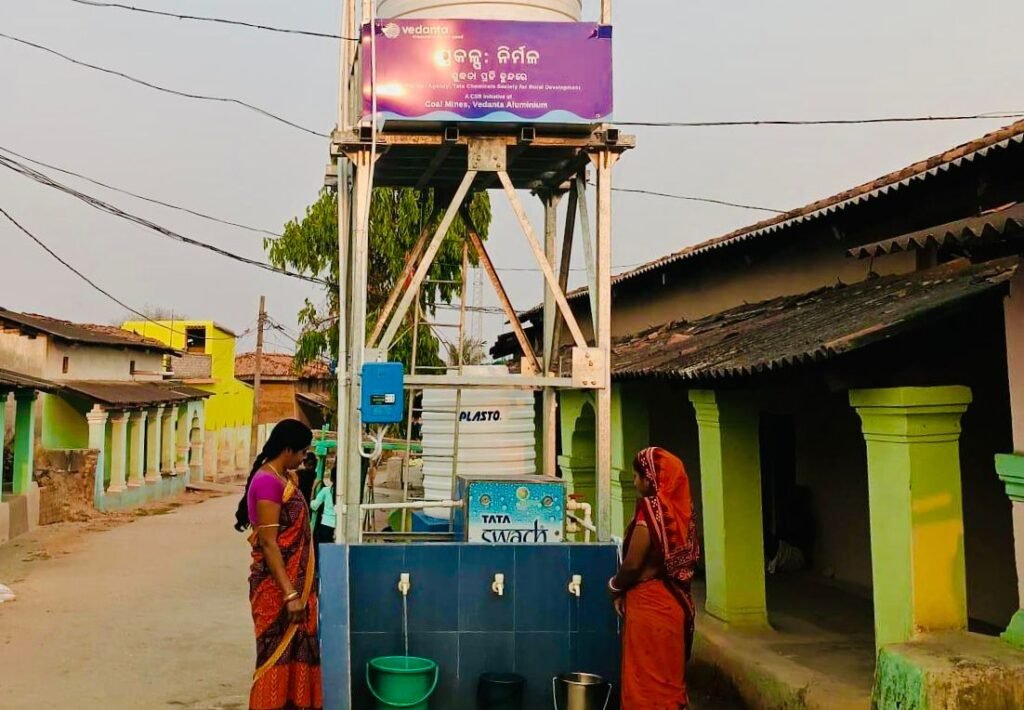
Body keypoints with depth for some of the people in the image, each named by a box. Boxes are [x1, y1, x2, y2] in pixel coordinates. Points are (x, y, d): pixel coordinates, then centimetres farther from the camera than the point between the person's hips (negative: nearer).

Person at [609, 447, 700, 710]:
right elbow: (675, 558, 10)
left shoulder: (651, 510, -18)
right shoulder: (676, 509, 5)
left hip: (650, 604, -8)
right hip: (672, 600, 8)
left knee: (647, 679, 3)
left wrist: (615, 588, 2)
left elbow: (633, 564, -18)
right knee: (667, 677, 17)